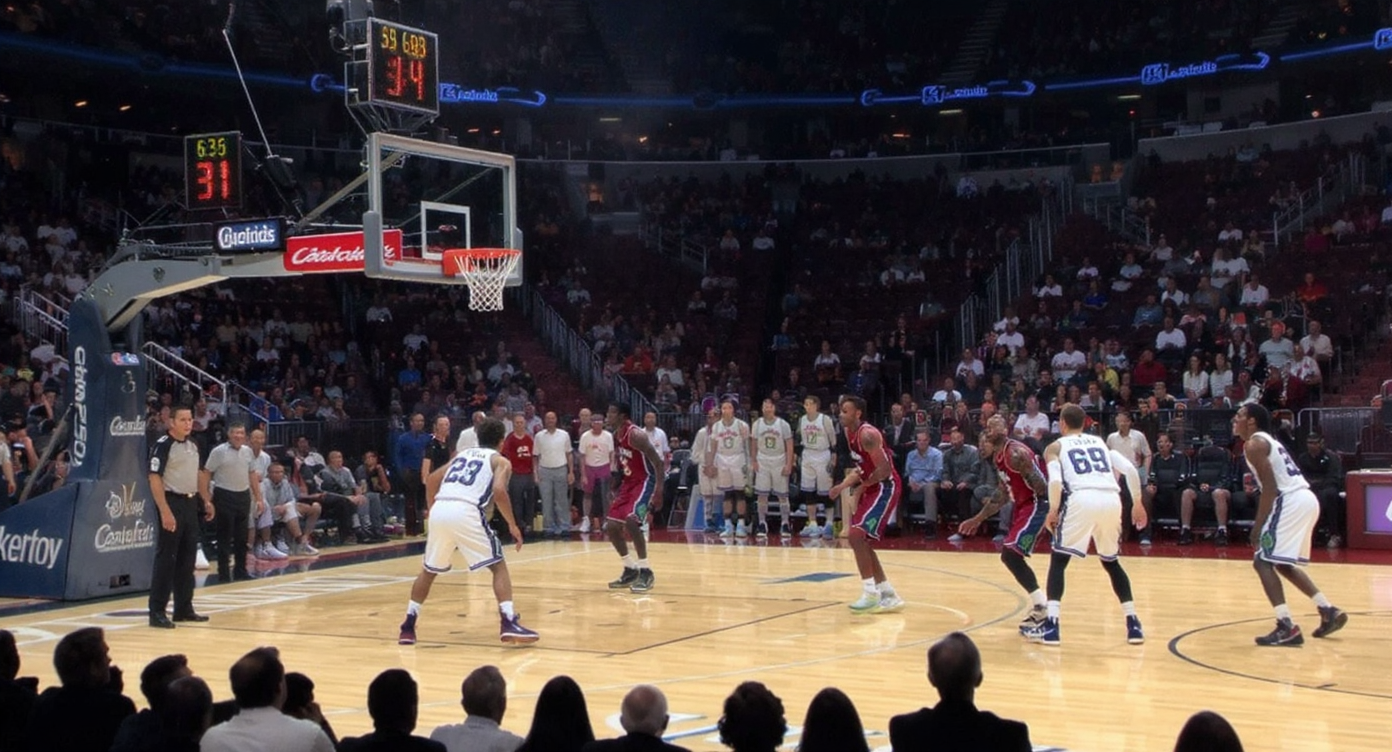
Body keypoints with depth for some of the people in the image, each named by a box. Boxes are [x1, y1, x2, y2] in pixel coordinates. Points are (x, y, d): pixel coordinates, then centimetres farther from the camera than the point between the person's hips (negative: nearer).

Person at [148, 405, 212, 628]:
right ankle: (157, 612, -2)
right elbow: (155, 479, -17)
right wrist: (165, 511, -23)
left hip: (190, 503, 8)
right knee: (166, 559, -6)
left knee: (187, 558, 12)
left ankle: (184, 608, 20)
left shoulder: (193, 446, 13)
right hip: (172, 503, -8)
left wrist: (204, 501, 19)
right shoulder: (163, 445, -12)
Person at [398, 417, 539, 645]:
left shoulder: (463, 454, 30)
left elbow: (432, 479, 23)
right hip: (466, 512, -5)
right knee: (498, 566, 7)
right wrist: (513, 525, 2)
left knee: (429, 570, 24)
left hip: (439, 510, 5)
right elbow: (499, 491, -5)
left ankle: (408, 626, 21)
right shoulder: (500, 461, 14)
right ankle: (509, 623, -8)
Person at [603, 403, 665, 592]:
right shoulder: (616, 436, 5)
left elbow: (658, 462, -24)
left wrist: (659, 491, -29)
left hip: (646, 482, -9)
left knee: (631, 521, -28)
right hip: (629, 483, 9)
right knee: (610, 527, 6)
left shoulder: (636, 435, -22)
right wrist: (616, 486, 19)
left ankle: (645, 571, -18)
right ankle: (631, 569, 20)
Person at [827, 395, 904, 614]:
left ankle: (871, 593, -12)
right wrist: (845, 484, 9)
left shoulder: (867, 434, -21)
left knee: (856, 535, -18)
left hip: (884, 488, -10)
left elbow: (884, 468, -26)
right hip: (870, 489, 10)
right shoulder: (849, 432, 8)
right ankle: (889, 595, 18)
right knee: (860, 540, 11)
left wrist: (861, 487, -18)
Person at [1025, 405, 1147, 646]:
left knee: (1058, 561, 10)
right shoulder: (1101, 442, 28)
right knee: (1111, 562, 24)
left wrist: (1053, 510, 9)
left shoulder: (1055, 447, 17)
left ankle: (1051, 626, -1)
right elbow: (1130, 470, 15)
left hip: (1083, 499, -4)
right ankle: (1133, 624, 20)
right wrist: (1138, 503, 23)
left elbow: (1055, 481, -3)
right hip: (1111, 500, 4)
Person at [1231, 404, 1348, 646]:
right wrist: (1262, 523, 25)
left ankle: (1287, 628, -15)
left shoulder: (1254, 444, -6)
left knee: (1263, 561, -7)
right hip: (1305, 499, 10)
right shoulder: (1268, 440, 23)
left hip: (1291, 502, -10)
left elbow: (1270, 487, -15)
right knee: (1283, 563, 24)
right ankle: (1329, 611, 26)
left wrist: (1258, 526, -14)